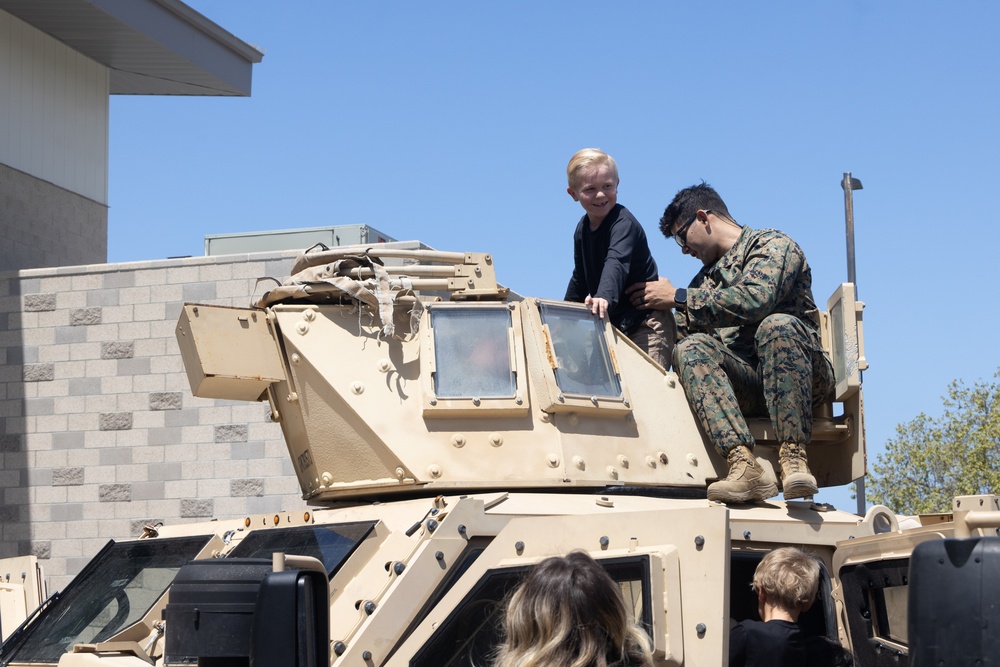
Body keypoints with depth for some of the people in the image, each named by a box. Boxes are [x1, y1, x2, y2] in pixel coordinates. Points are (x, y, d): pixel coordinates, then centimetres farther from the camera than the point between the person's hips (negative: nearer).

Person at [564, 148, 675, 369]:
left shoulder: (623, 223, -18)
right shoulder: (583, 229, 8)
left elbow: (617, 264, -38)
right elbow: (580, 277, 22)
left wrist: (604, 296, -56)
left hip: (647, 321, -9)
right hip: (613, 323, 9)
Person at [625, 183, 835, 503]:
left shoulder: (771, 245, 5)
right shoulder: (705, 280, 27)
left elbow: (755, 301, -16)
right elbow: (680, 337, 17)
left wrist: (678, 298, -11)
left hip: (805, 379, -5)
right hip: (743, 389, 5)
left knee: (777, 325, -34)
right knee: (691, 348, -23)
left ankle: (794, 456, -39)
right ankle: (744, 465, -41)